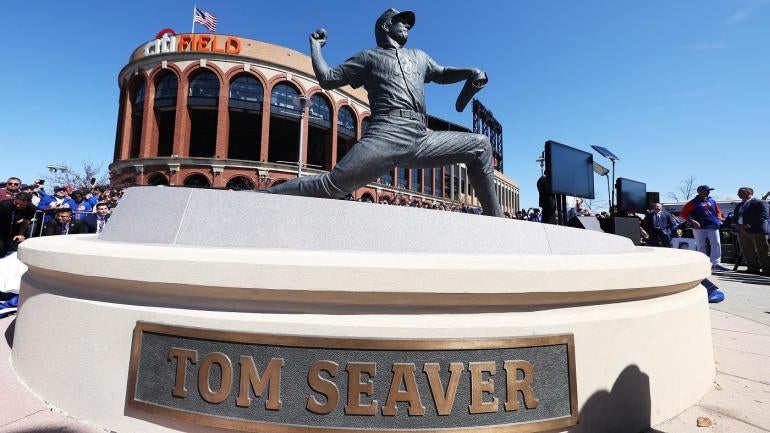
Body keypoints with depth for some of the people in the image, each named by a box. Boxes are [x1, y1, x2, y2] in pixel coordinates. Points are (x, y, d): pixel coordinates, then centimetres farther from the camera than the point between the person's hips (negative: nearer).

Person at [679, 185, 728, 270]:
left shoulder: (712, 201, 15)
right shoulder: (693, 203, -1)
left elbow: (718, 212, 27)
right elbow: (682, 214, -4)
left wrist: (718, 220, 9)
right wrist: (692, 221, -14)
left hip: (713, 227, 4)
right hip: (699, 228, -4)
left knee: (716, 244, -6)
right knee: (701, 246, 0)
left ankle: (716, 263, -1)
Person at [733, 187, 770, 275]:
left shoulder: (760, 203, -1)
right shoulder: (739, 206, 20)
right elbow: (735, 217, 17)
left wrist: (749, 225, -20)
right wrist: (737, 224, -5)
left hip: (757, 231, -7)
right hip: (742, 231, 7)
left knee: (762, 252, -2)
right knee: (747, 252, 8)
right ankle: (753, 267, 15)